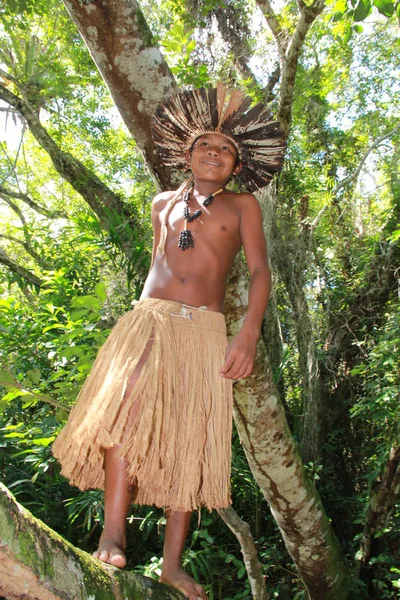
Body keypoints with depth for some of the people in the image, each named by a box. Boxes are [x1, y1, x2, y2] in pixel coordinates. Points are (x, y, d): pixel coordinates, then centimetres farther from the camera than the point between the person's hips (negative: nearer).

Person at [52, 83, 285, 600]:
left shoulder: (242, 205, 12)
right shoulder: (163, 205, 21)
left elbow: (259, 270, 3)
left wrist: (249, 333, -12)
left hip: (206, 330, -1)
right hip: (149, 319, 2)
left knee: (190, 438, -5)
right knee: (129, 405, -24)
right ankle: (112, 538, -21)